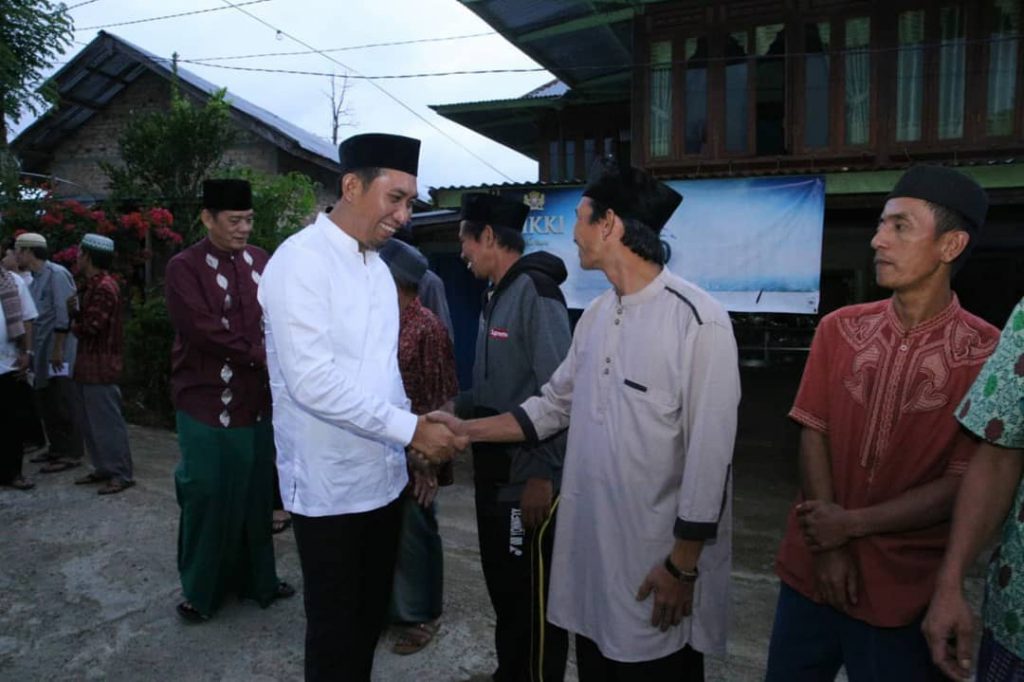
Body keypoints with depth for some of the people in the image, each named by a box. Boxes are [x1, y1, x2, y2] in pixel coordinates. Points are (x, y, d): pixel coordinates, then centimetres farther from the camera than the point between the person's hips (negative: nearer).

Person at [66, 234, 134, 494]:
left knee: (107, 422, -5)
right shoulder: (94, 285, 16)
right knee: (88, 421, 16)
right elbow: (85, 320, 14)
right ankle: (104, 467, 25)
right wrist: (74, 311, -5)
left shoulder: (104, 287, -18)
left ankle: (122, 474, 2)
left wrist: (73, 324, -2)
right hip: (89, 364, 11)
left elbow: (91, 327, -23)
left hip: (101, 366, -11)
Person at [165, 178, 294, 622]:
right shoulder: (184, 268, -8)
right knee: (206, 498, 7)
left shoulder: (261, 261, 6)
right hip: (206, 407, -4)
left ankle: (256, 578, 32)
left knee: (255, 496, 15)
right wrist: (261, 357, -17)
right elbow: (204, 330, -19)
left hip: (258, 402, 4)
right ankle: (200, 589, 26)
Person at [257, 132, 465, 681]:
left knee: (371, 617, 21)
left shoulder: (376, 264, 10)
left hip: (383, 476, 7)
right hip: (329, 486, -7)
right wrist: (410, 429, -22)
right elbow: (312, 380, -25)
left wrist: (417, 442, 7)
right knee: (335, 629, 11)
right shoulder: (300, 260, -16)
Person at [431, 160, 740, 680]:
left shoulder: (697, 320, -16)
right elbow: (554, 406, 14)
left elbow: (710, 453, -16)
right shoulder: (595, 316, 8)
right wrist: (466, 430, 9)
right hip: (589, 545, 7)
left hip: (659, 557, -6)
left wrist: (683, 565, -14)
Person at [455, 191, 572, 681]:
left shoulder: (534, 291, -16)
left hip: (528, 480, -9)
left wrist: (543, 474, -21)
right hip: (495, 474, 9)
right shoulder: (496, 296, 12)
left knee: (533, 599, 6)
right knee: (503, 589, 21)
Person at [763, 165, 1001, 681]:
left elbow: (962, 484, -11)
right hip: (812, 568, 3)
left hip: (903, 589, -3)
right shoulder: (840, 329, 1)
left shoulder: (986, 354, -10)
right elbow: (813, 434, -1)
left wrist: (852, 524, -12)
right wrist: (829, 545, -10)